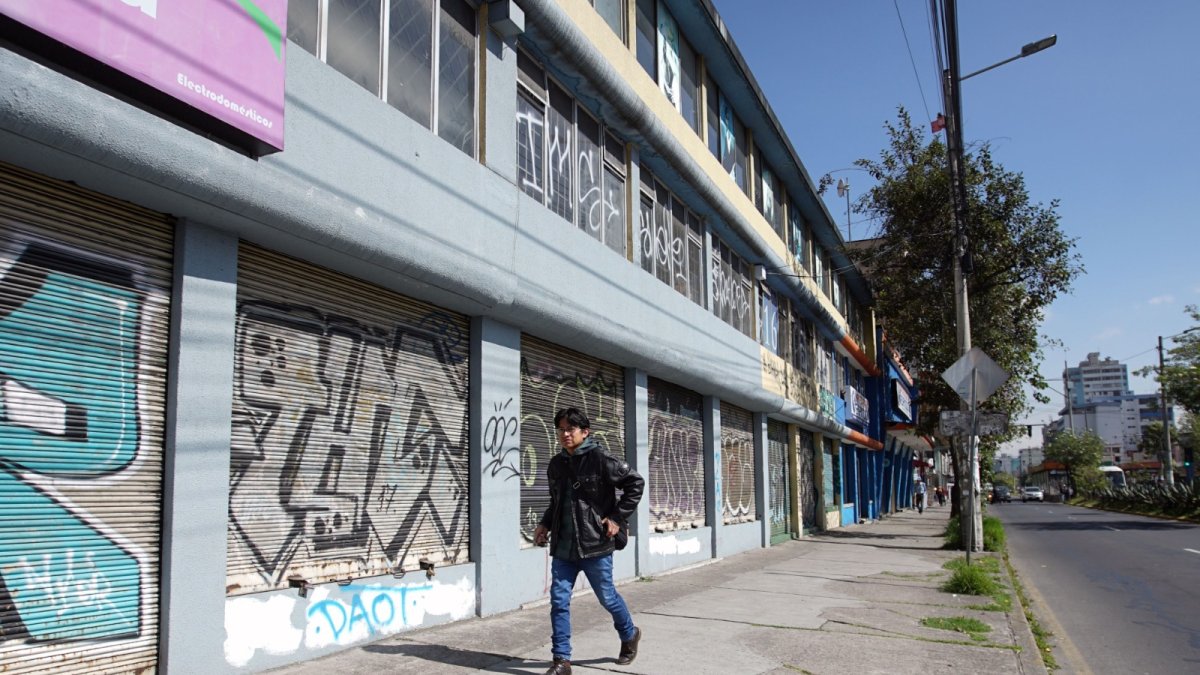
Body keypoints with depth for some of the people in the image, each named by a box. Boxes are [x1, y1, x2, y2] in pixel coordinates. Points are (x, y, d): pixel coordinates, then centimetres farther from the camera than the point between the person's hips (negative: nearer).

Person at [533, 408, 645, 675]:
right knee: (559, 600, 0)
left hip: (595, 544, -5)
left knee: (607, 597, 11)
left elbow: (635, 482, -8)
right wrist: (545, 524, 6)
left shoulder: (600, 459, -12)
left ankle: (629, 635, 39)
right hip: (563, 546, 5)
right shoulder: (555, 465, 8)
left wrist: (618, 518, -9)